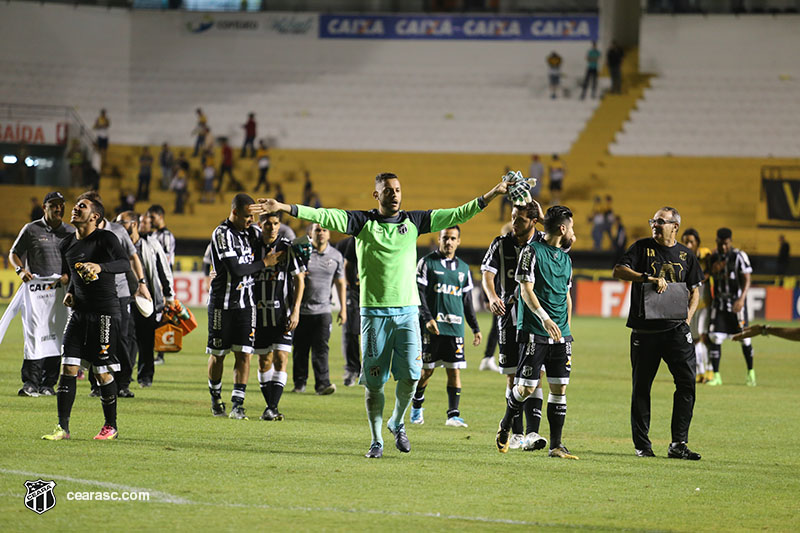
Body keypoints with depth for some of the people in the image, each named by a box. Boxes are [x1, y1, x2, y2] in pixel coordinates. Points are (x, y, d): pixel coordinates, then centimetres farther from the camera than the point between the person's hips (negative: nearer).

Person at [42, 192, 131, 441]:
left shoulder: (105, 238, -9)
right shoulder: (67, 244, 11)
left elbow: (124, 264, -25)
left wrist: (100, 266, -42)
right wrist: (70, 293, 6)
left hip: (105, 311, -6)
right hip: (79, 311, 6)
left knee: (102, 371, -2)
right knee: (67, 367, -3)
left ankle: (111, 427, 13)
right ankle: (62, 427, -1)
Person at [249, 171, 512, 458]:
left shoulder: (414, 221, 9)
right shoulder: (363, 222, 2)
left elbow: (457, 215, 11)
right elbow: (325, 216, -7)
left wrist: (493, 194, 6)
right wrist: (284, 208, -18)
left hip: (407, 309, 2)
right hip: (374, 311, -2)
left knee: (411, 374, -6)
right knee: (374, 380, 0)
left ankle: (397, 423, 20)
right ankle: (376, 440, 12)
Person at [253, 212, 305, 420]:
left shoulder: (288, 248, -2)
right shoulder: (253, 248, 4)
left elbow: (299, 280, -1)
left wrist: (295, 311, -8)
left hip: (282, 315, -3)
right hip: (260, 314, 3)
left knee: (280, 359, -11)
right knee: (264, 361, 6)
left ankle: (273, 408, -14)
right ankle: (270, 407, 14)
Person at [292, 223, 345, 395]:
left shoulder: (336, 256, 6)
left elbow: (340, 283, 14)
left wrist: (343, 309, 12)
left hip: (323, 310, 1)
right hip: (302, 309, -1)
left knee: (321, 348, -8)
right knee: (300, 348, 4)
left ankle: (322, 383, -11)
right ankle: (299, 382, 16)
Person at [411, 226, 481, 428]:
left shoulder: (463, 268, 15)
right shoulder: (427, 263, 1)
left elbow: (467, 301, 20)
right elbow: (419, 294, -5)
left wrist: (475, 328, 17)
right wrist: (427, 319, -16)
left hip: (455, 327, 3)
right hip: (431, 327, -3)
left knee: (455, 370, -4)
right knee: (427, 370, 1)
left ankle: (453, 414, -5)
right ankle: (416, 407, 23)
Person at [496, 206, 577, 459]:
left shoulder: (566, 258, 17)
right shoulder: (532, 251, -5)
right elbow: (526, 289, -12)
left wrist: (567, 329, 17)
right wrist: (545, 318, -24)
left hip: (560, 334, 6)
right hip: (534, 332, -6)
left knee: (559, 388, 1)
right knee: (527, 387, -7)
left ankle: (556, 445, 4)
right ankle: (505, 428, 18)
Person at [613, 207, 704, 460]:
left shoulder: (686, 255, 11)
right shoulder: (642, 248, 4)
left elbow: (695, 290, 18)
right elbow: (619, 270, -9)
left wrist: (688, 317, 2)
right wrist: (649, 278, -22)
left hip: (676, 328, 1)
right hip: (644, 329, -1)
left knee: (687, 382, -8)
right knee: (641, 386, 3)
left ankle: (678, 444, -4)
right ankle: (642, 444, 12)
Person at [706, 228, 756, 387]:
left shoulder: (739, 257, -9)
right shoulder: (714, 257, 7)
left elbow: (746, 280, -10)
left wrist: (741, 299, -23)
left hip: (736, 301, -4)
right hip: (719, 301, 4)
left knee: (744, 338, 1)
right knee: (714, 338, -5)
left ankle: (750, 372, 19)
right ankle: (716, 376, 0)